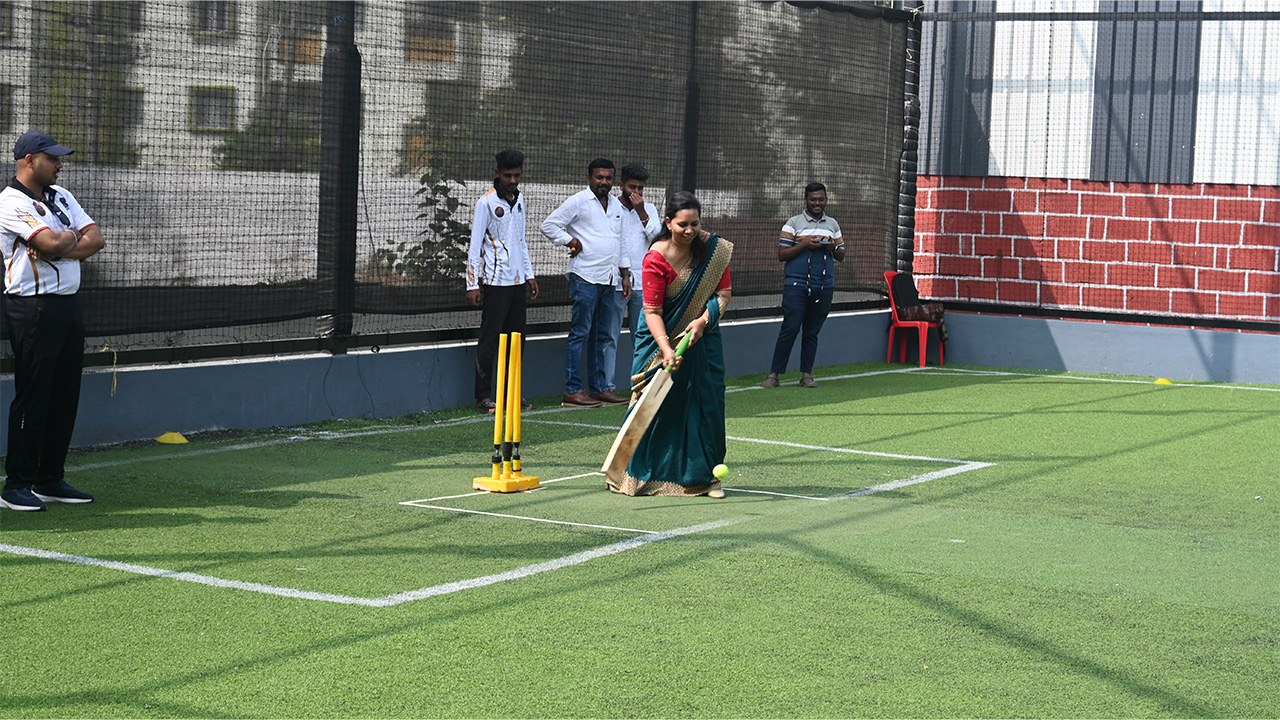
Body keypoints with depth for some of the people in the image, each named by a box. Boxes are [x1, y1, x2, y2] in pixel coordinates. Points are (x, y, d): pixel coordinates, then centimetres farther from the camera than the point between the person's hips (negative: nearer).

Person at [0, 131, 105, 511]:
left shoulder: (62, 196, 16)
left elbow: (96, 238, 6)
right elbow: (53, 243, -22)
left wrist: (58, 248, -10)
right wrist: (74, 234, 0)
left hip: (69, 305, 8)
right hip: (33, 308, -8)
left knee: (66, 397, 9)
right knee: (32, 398, -7)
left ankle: (51, 480, 17)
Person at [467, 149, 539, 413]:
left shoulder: (519, 199, 14)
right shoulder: (487, 202, -7)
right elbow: (475, 245, -8)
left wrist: (530, 274, 21)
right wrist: (472, 284, -12)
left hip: (518, 282, 7)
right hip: (495, 281, -7)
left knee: (517, 338, 8)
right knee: (490, 339, -6)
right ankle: (483, 396, -2)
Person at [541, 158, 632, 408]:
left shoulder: (616, 206, 18)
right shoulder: (578, 202, -3)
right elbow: (549, 225, -4)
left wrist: (625, 274, 20)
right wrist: (571, 241, -10)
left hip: (609, 281, 7)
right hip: (585, 277, -7)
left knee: (601, 336, 10)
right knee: (579, 334, -7)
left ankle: (599, 388, 14)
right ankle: (573, 390, -6)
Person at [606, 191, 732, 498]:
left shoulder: (714, 249, -8)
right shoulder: (656, 259, -18)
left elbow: (724, 292, -4)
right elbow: (652, 311, -19)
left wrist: (704, 319, -21)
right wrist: (666, 348, -32)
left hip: (702, 335, 3)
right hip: (662, 337, -3)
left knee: (707, 402, -1)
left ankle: (705, 475, 9)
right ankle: (638, 475, 11)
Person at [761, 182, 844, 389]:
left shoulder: (833, 224, 16)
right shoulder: (793, 223, 4)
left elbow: (841, 255, 18)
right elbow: (782, 255, -1)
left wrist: (833, 248, -4)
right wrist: (804, 244, -14)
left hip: (824, 286, 3)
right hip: (797, 284, -3)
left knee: (812, 332, 7)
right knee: (789, 329, -8)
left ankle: (806, 374, 12)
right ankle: (774, 374, -4)